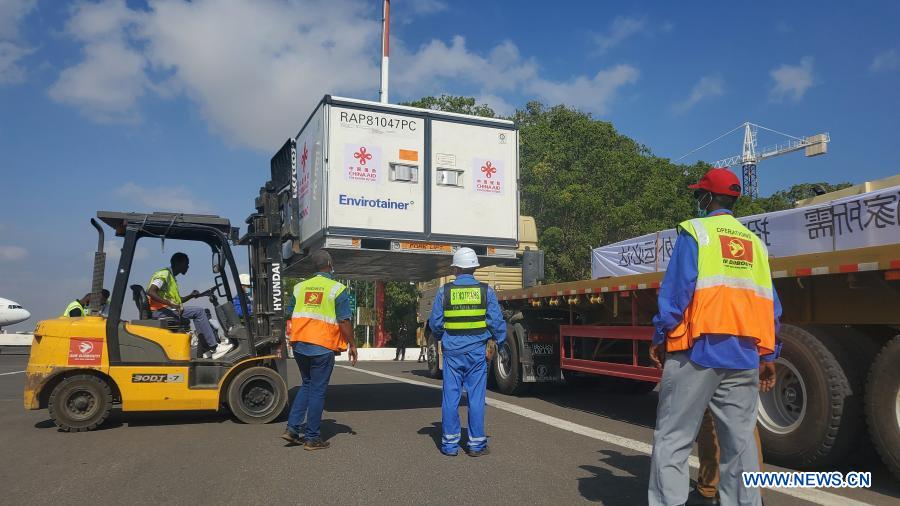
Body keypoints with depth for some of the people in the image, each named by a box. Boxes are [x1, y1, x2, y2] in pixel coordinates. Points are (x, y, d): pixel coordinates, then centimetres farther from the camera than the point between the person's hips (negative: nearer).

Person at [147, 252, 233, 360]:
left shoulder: (171, 277, 24)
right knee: (199, 312, -18)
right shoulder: (164, 274, -7)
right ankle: (213, 347, -14)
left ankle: (206, 350, -1)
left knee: (199, 313, 6)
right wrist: (171, 304, -30)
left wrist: (190, 296, 8)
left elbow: (177, 300, 25)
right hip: (160, 311, -10)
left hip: (167, 310, 10)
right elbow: (151, 293, -23)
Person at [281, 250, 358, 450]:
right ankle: (312, 438, 9)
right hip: (323, 347, -5)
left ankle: (292, 428, 14)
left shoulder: (300, 287, 9)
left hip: (299, 345, 5)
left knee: (306, 385, 20)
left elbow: (292, 317, 13)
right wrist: (352, 345, 0)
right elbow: (344, 321, -9)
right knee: (317, 391, 3)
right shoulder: (337, 289, -7)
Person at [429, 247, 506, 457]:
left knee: (450, 397, 7)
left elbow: (435, 323, 5)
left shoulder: (444, 291, 0)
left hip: (452, 351, 0)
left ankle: (450, 443, 13)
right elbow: (497, 322, -2)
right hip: (477, 351, 0)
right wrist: (500, 343, 11)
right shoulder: (486, 291, -2)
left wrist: (440, 339, 24)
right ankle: (476, 443, 11)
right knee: (476, 398, 5)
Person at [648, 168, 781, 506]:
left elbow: (676, 290, -8)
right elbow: (770, 305, 14)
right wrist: (767, 355, 17)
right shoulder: (754, 242, 16)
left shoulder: (695, 232, -1)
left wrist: (660, 338, -2)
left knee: (672, 439, -2)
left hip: (698, 349, -6)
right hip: (744, 355, 6)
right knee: (739, 440, 11)